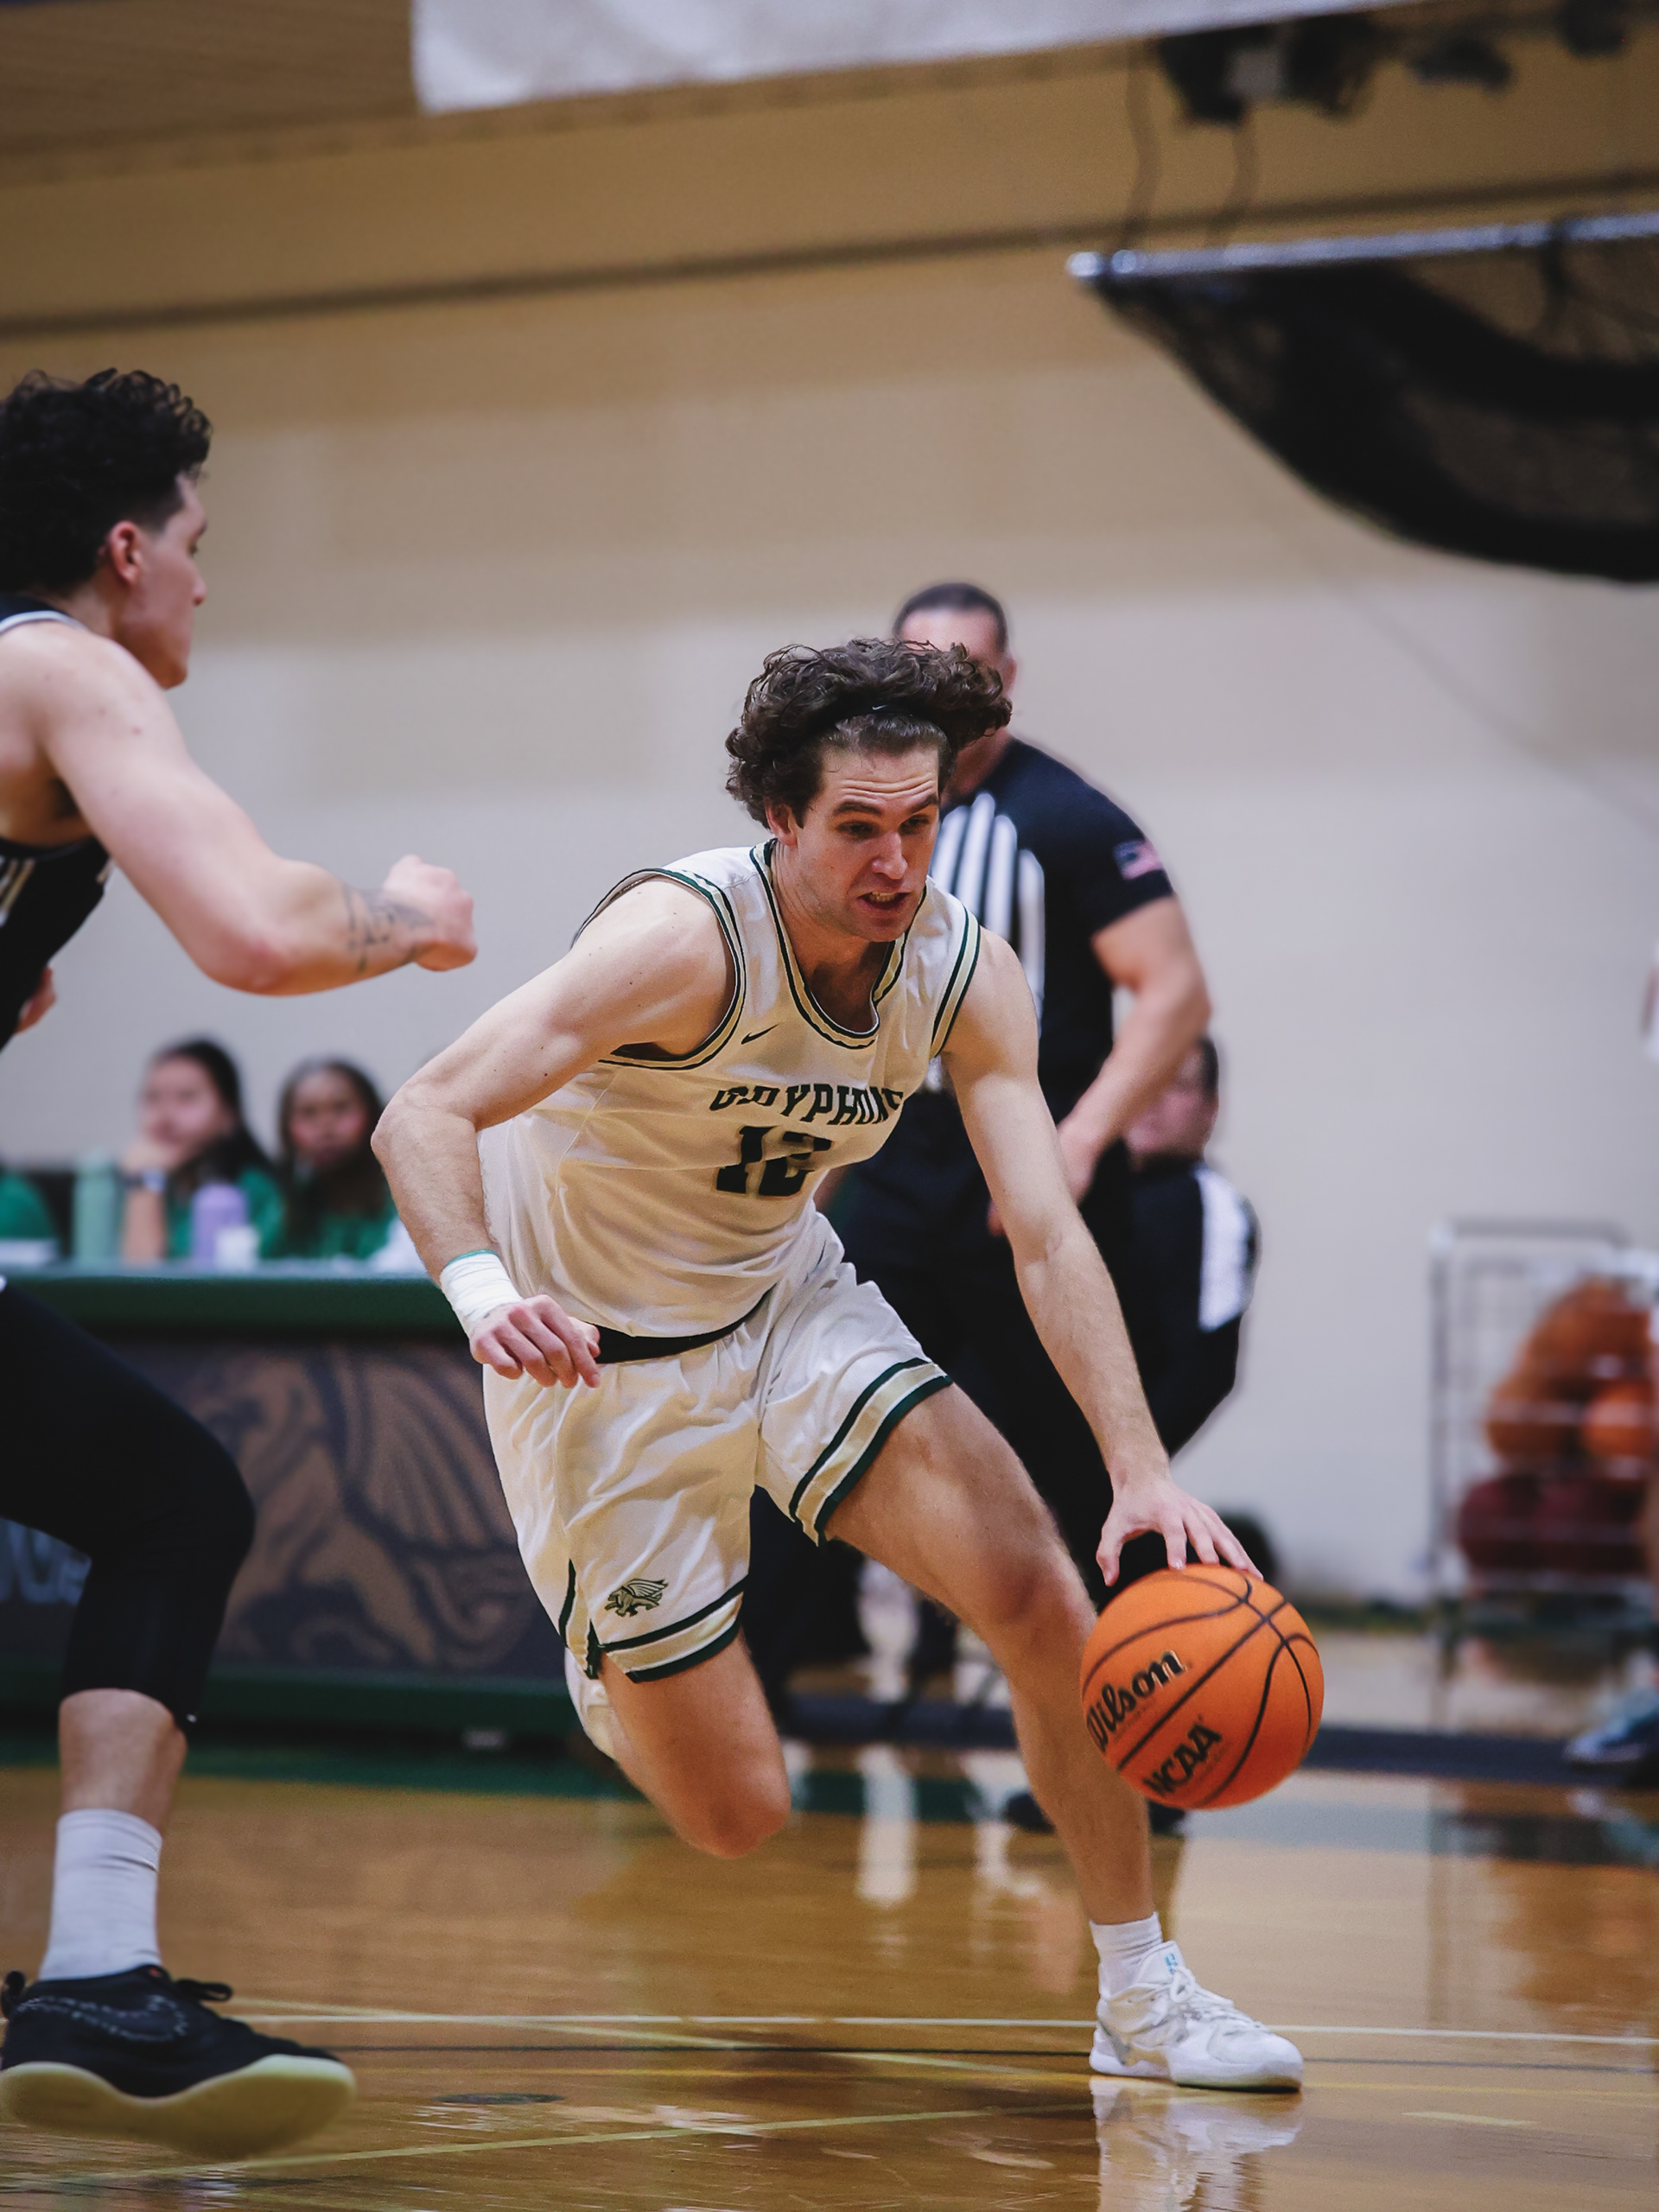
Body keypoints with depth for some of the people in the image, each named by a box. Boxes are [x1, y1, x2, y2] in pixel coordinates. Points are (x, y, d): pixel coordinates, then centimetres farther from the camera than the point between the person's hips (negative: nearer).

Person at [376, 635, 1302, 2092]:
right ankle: (612, 1681, 32)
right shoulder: (687, 937, -28)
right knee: (738, 1815, -5)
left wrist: (1143, 1472, -28)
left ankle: (1144, 1999, 3)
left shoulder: (967, 973, -11)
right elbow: (426, 1117, -32)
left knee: (1049, 1605, -12)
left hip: (791, 1303, 5)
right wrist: (487, 1296, -51)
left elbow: (1048, 1237, -15)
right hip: (607, 1356, -5)